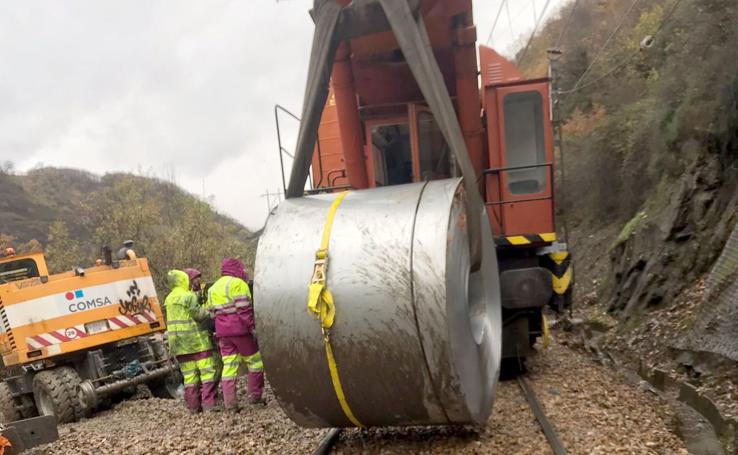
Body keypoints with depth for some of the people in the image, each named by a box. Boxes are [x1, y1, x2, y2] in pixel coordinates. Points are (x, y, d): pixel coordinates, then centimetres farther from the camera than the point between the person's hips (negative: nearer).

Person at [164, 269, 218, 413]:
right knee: (207, 371, -3)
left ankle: (193, 406, 11)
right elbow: (197, 313, -15)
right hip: (197, 341, -7)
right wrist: (211, 314, -2)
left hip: (179, 344, 7)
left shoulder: (168, 300, 13)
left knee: (189, 375, 10)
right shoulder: (189, 296, -11)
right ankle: (209, 404, -8)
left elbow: (174, 318, 14)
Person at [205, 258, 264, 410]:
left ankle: (229, 403, 3)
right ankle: (255, 396, 8)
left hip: (222, 332, 7)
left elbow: (212, 313, 17)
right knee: (255, 362, 7)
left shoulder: (213, 288, 18)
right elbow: (244, 309, -15)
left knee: (228, 367, 6)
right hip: (240, 329, -7)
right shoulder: (237, 284, -6)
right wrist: (252, 327, -14)